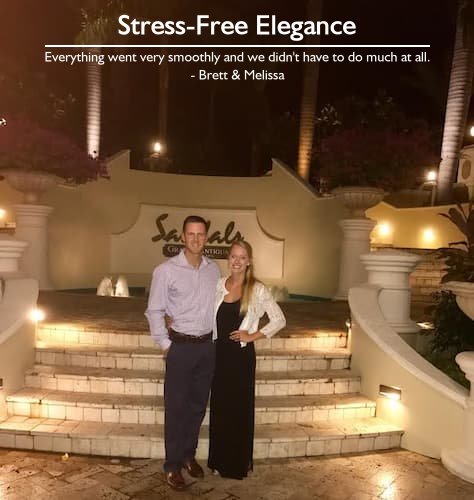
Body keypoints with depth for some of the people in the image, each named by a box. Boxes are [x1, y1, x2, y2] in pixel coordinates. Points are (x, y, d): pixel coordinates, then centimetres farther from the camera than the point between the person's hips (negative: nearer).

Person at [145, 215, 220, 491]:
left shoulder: (214, 269, 2)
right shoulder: (166, 270, -11)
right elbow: (154, 311, -6)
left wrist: (216, 337, 8)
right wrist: (165, 344, -7)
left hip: (208, 345, 4)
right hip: (181, 345, -4)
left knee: (198, 405, 16)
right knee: (176, 407, 6)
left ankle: (189, 455, 34)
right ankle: (173, 465, 23)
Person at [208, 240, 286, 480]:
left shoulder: (257, 289, -9)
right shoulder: (218, 285, 2)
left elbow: (279, 320, -6)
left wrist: (253, 335, -10)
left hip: (241, 354, -3)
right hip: (219, 352, 3)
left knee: (239, 408, 9)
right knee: (219, 406, 13)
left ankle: (238, 464, 28)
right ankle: (219, 460, 32)